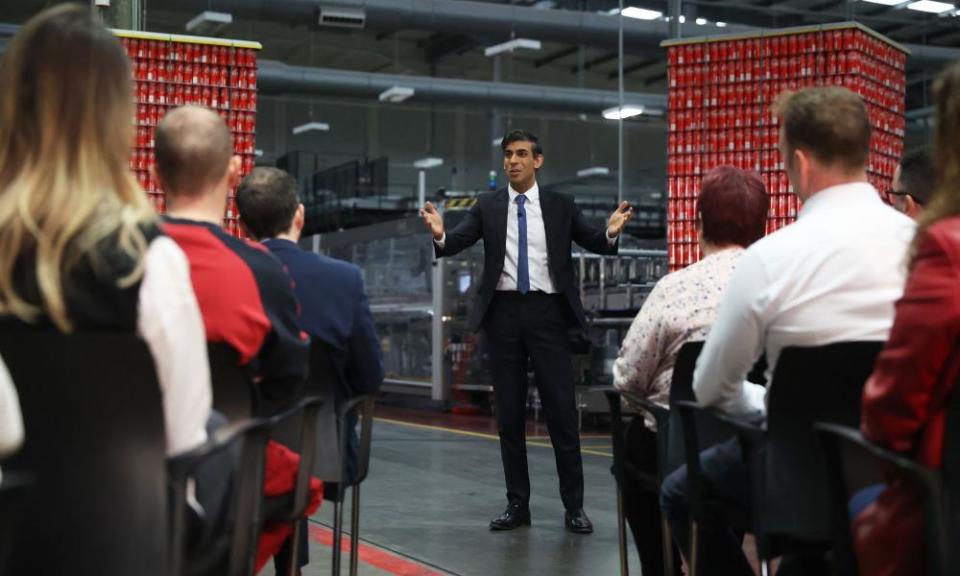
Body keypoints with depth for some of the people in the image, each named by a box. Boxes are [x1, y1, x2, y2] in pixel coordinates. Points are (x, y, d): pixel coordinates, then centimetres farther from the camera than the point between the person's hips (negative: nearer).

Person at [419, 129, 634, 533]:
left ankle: (574, 506, 6)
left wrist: (612, 231, -24)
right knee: (509, 413, 7)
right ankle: (517, 504, 16)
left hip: (547, 311, -1)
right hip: (504, 312, 2)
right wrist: (438, 234, -28)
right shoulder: (487, 206, 7)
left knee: (561, 409, -2)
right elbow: (457, 242, -5)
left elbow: (595, 243, -2)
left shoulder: (560, 206, 6)